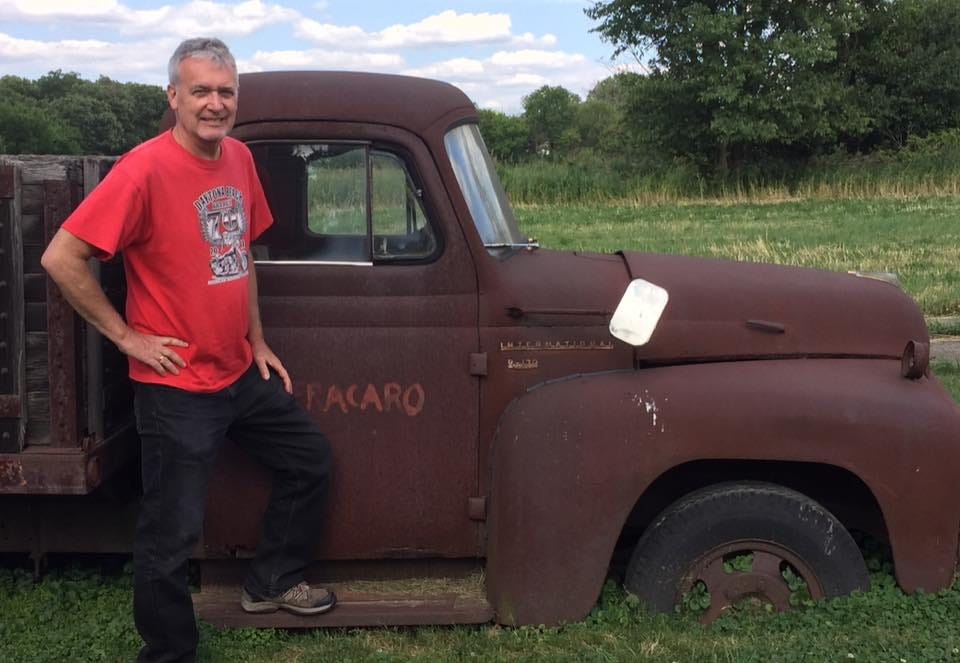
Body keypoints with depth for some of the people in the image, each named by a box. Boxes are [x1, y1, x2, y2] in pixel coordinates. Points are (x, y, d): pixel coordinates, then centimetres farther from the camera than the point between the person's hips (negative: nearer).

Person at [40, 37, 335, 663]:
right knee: (173, 532, 2)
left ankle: (273, 581, 38)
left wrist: (258, 342, 15)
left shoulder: (239, 158, 3)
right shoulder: (146, 169, -20)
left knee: (310, 458, 21)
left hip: (243, 371, 8)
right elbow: (62, 259, -21)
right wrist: (127, 336, -16)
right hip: (178, 386, -8)